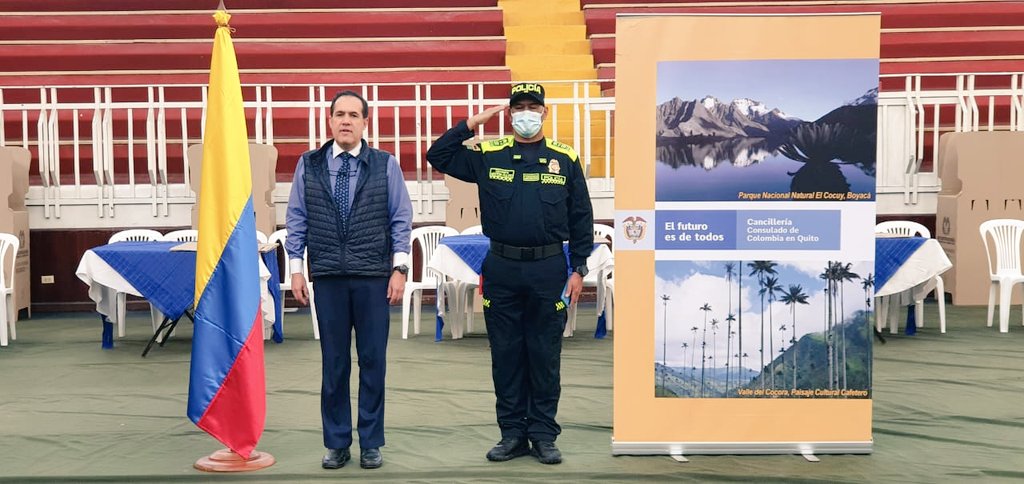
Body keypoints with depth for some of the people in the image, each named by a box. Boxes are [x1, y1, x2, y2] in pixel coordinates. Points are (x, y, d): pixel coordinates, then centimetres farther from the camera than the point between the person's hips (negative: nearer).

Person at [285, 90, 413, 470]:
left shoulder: (385, 165, 3)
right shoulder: (308, 165, 7)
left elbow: (401, 220, 3)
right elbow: (296, 220, 9)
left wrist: (399, 269, -4)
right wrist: (296, 268, 3)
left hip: (373, 278, -1)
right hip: (327, 278, 1)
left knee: (373, 361, 5)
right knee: (334, 363, 7)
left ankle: (370, 443, 16)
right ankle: (336, 443, 18)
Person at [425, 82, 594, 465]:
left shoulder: (565, 159, 4)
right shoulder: (488, 155, 7)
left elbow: (581, 218, 5)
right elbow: (438, 156, 5)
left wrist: (578, 269, 0)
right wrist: (472, 124, -3)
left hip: (548, 269, -1)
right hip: (501, 270, 1)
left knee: (545, 355, 5)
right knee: (505, 354, 7)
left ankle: (543, 436, 15)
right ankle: (512, 434, 18)